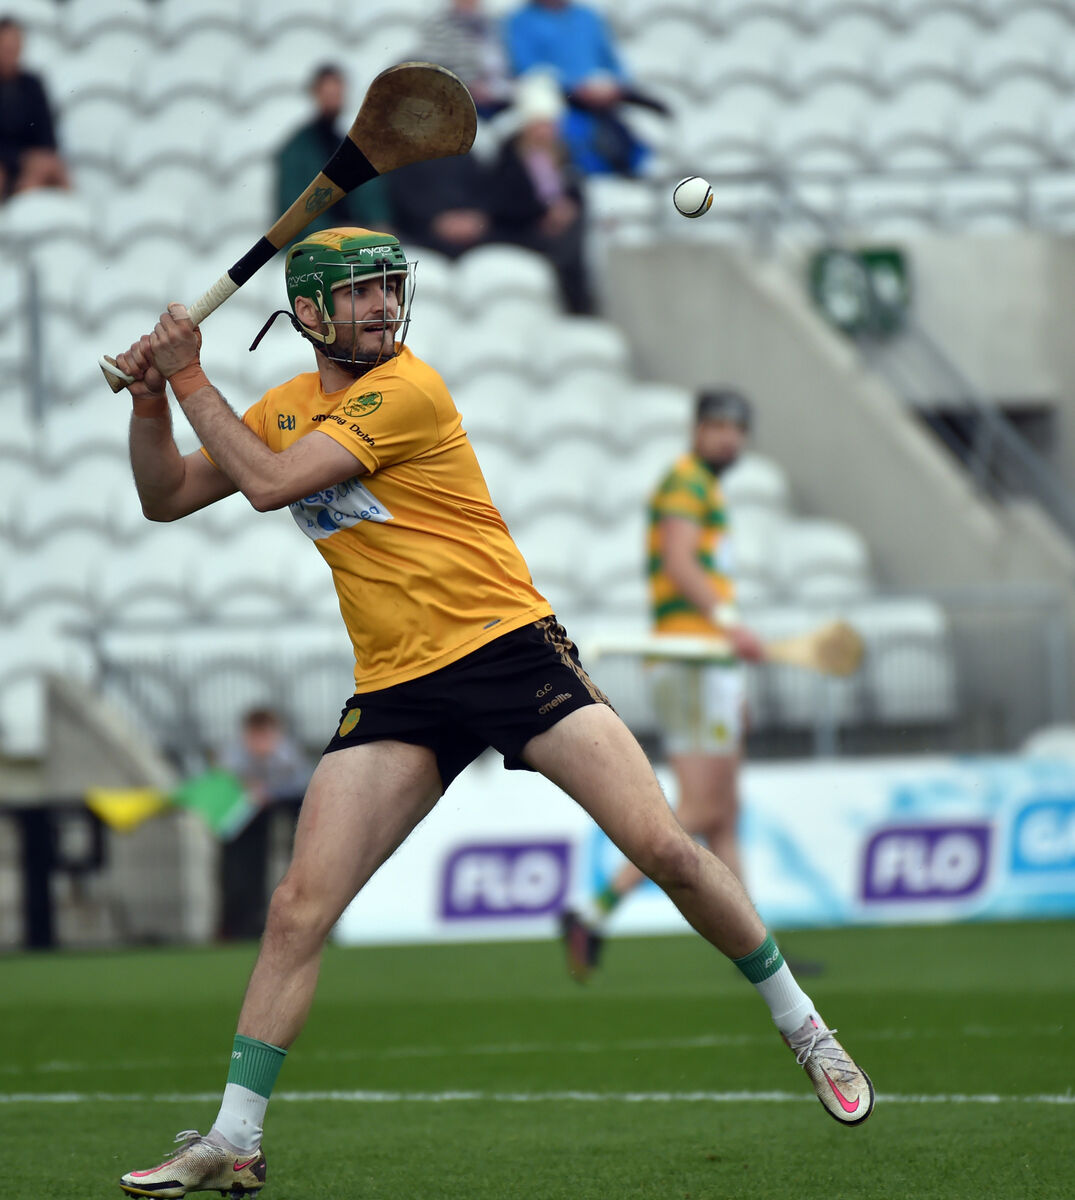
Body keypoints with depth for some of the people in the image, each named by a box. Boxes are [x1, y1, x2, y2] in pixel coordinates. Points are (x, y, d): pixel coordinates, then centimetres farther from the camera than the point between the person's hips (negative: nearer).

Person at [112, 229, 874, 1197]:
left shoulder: (408, 390, -11)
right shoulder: (284, 409, 11)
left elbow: (270, 484, -17)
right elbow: (166, 498, 16)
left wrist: (191, 380, -8)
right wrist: (151, 402, -2)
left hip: (511, 646, -5)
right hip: (397, 687, 5)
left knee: (665, 848, -13)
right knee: (299, 907, -7)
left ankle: (804, 1029, 6)